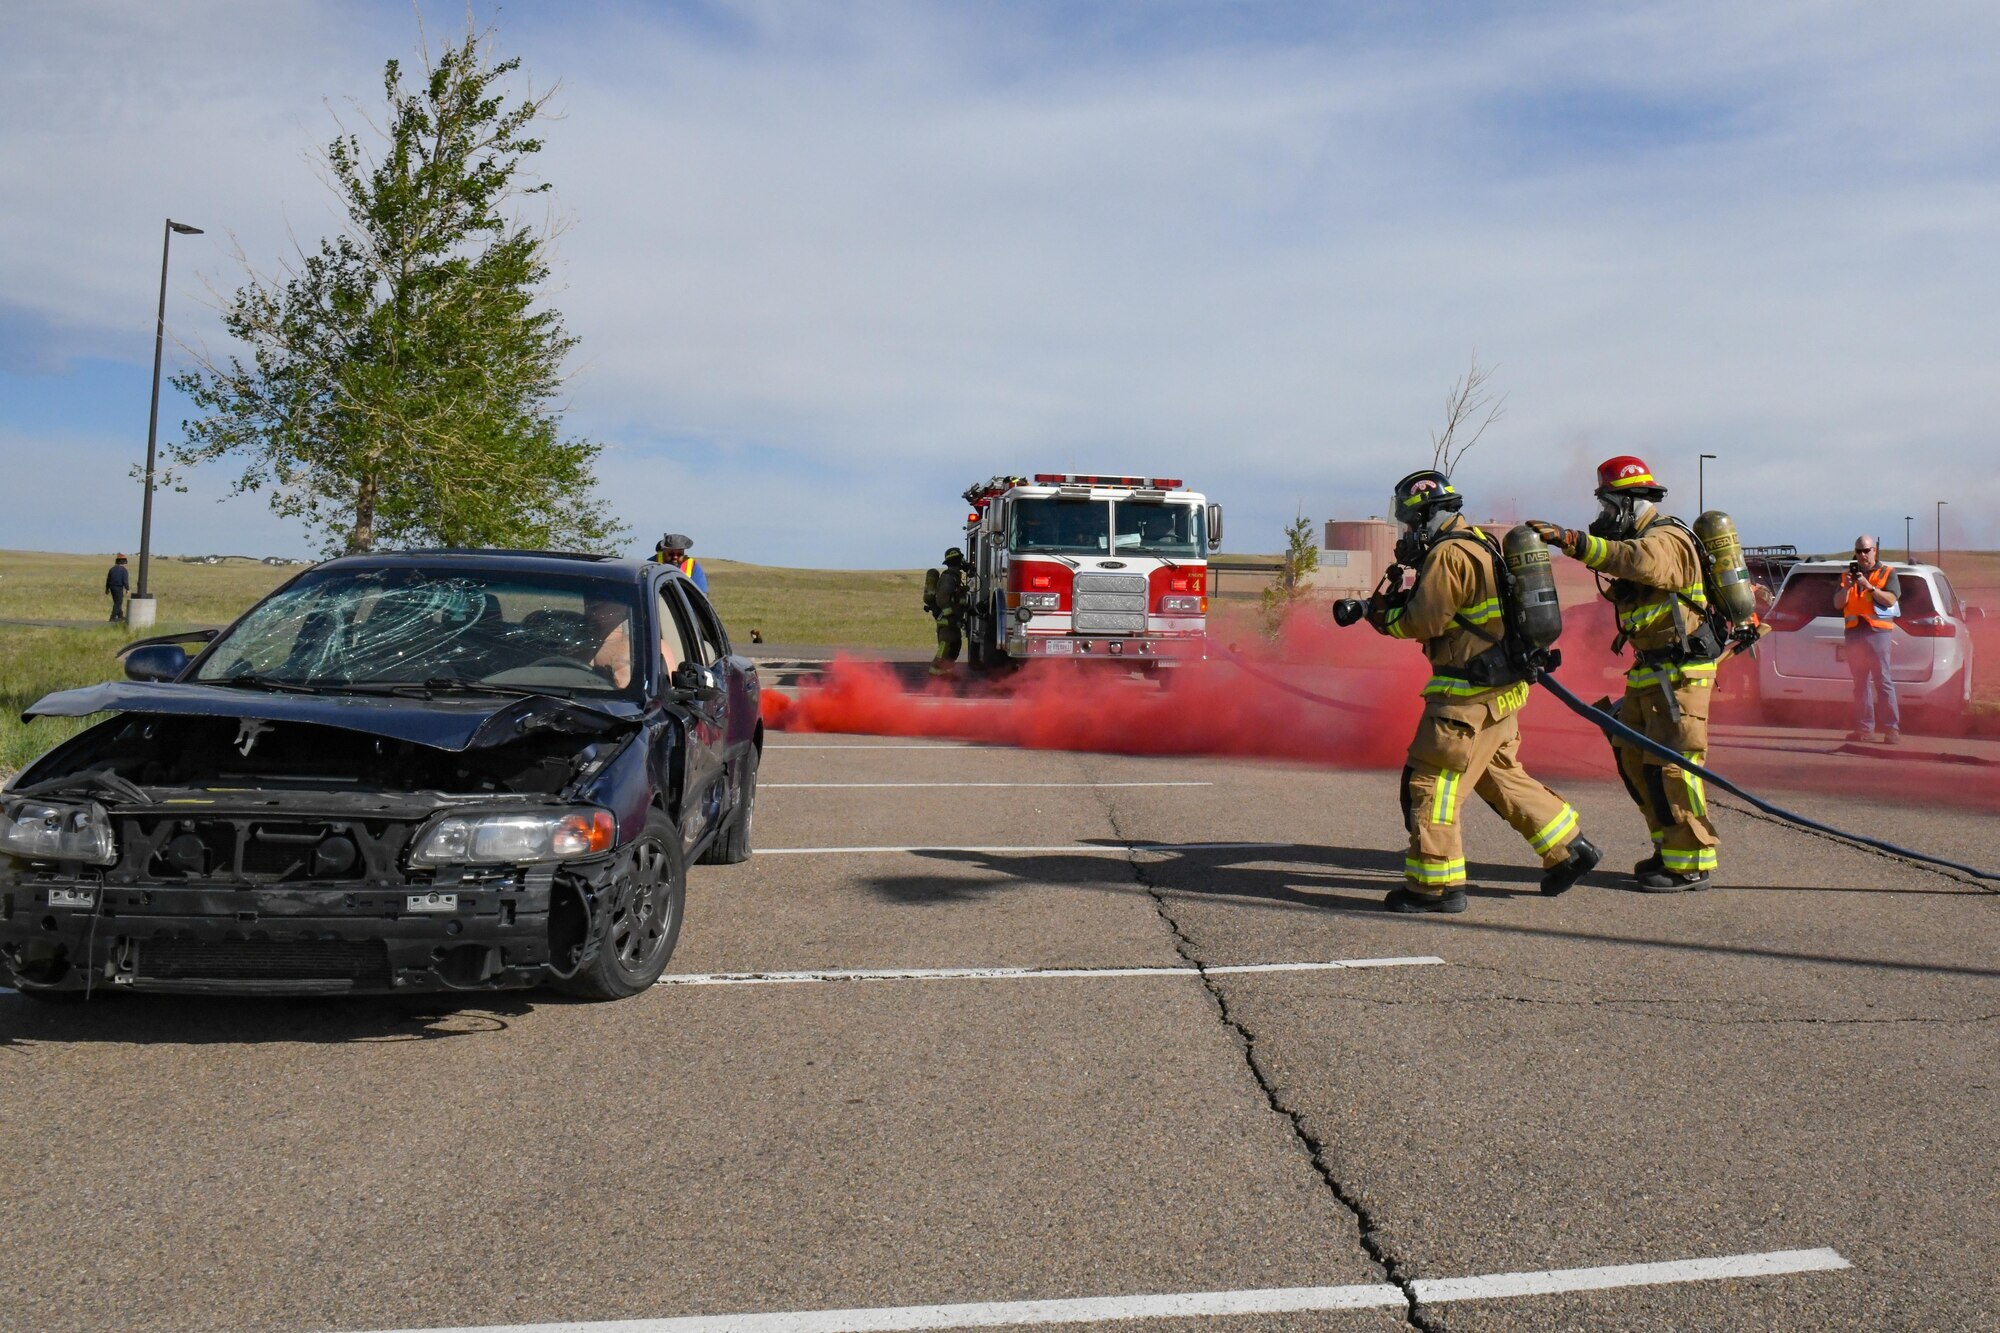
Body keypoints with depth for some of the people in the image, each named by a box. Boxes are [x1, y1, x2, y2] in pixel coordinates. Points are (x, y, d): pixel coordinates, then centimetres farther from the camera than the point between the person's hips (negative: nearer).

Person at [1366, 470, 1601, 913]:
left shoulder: (1449, 553, -16)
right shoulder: (1479, 545, 16)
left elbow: (1425, 622, -16)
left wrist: (1385, 617, 1)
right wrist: (1400, 602, 8)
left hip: (1472, 693, -10)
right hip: (1500, 687, 10)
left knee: (1429, 781, -6)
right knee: (1501, 775, 21)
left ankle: (1436, 885, -2)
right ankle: (1569, 849, 27)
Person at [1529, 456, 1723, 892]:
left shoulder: (1667, 539, -15)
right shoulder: (1642, 540, 18)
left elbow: (1636, 561, -37)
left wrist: (1569, 540, -43)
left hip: (1680, 671, -10)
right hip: (1650, 670, 10)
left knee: (1670, 761, -12)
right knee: (1634, 757, 11)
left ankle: (1692, 862, -6)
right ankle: (1670, 849, 20)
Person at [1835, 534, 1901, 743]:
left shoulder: (1888, 573, 7)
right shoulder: (1848, 574, 17)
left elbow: (1890, 600, -7)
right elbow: (1837, 604, 8)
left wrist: (1869, 587, -18)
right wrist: (1846, 587, -9)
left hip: (1878, 632, -4)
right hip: (1854, 633, 4)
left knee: (1883, 682, -11)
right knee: (1860, 683, 4)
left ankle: (1892, 729, -13)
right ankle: (1864, 728, 6)